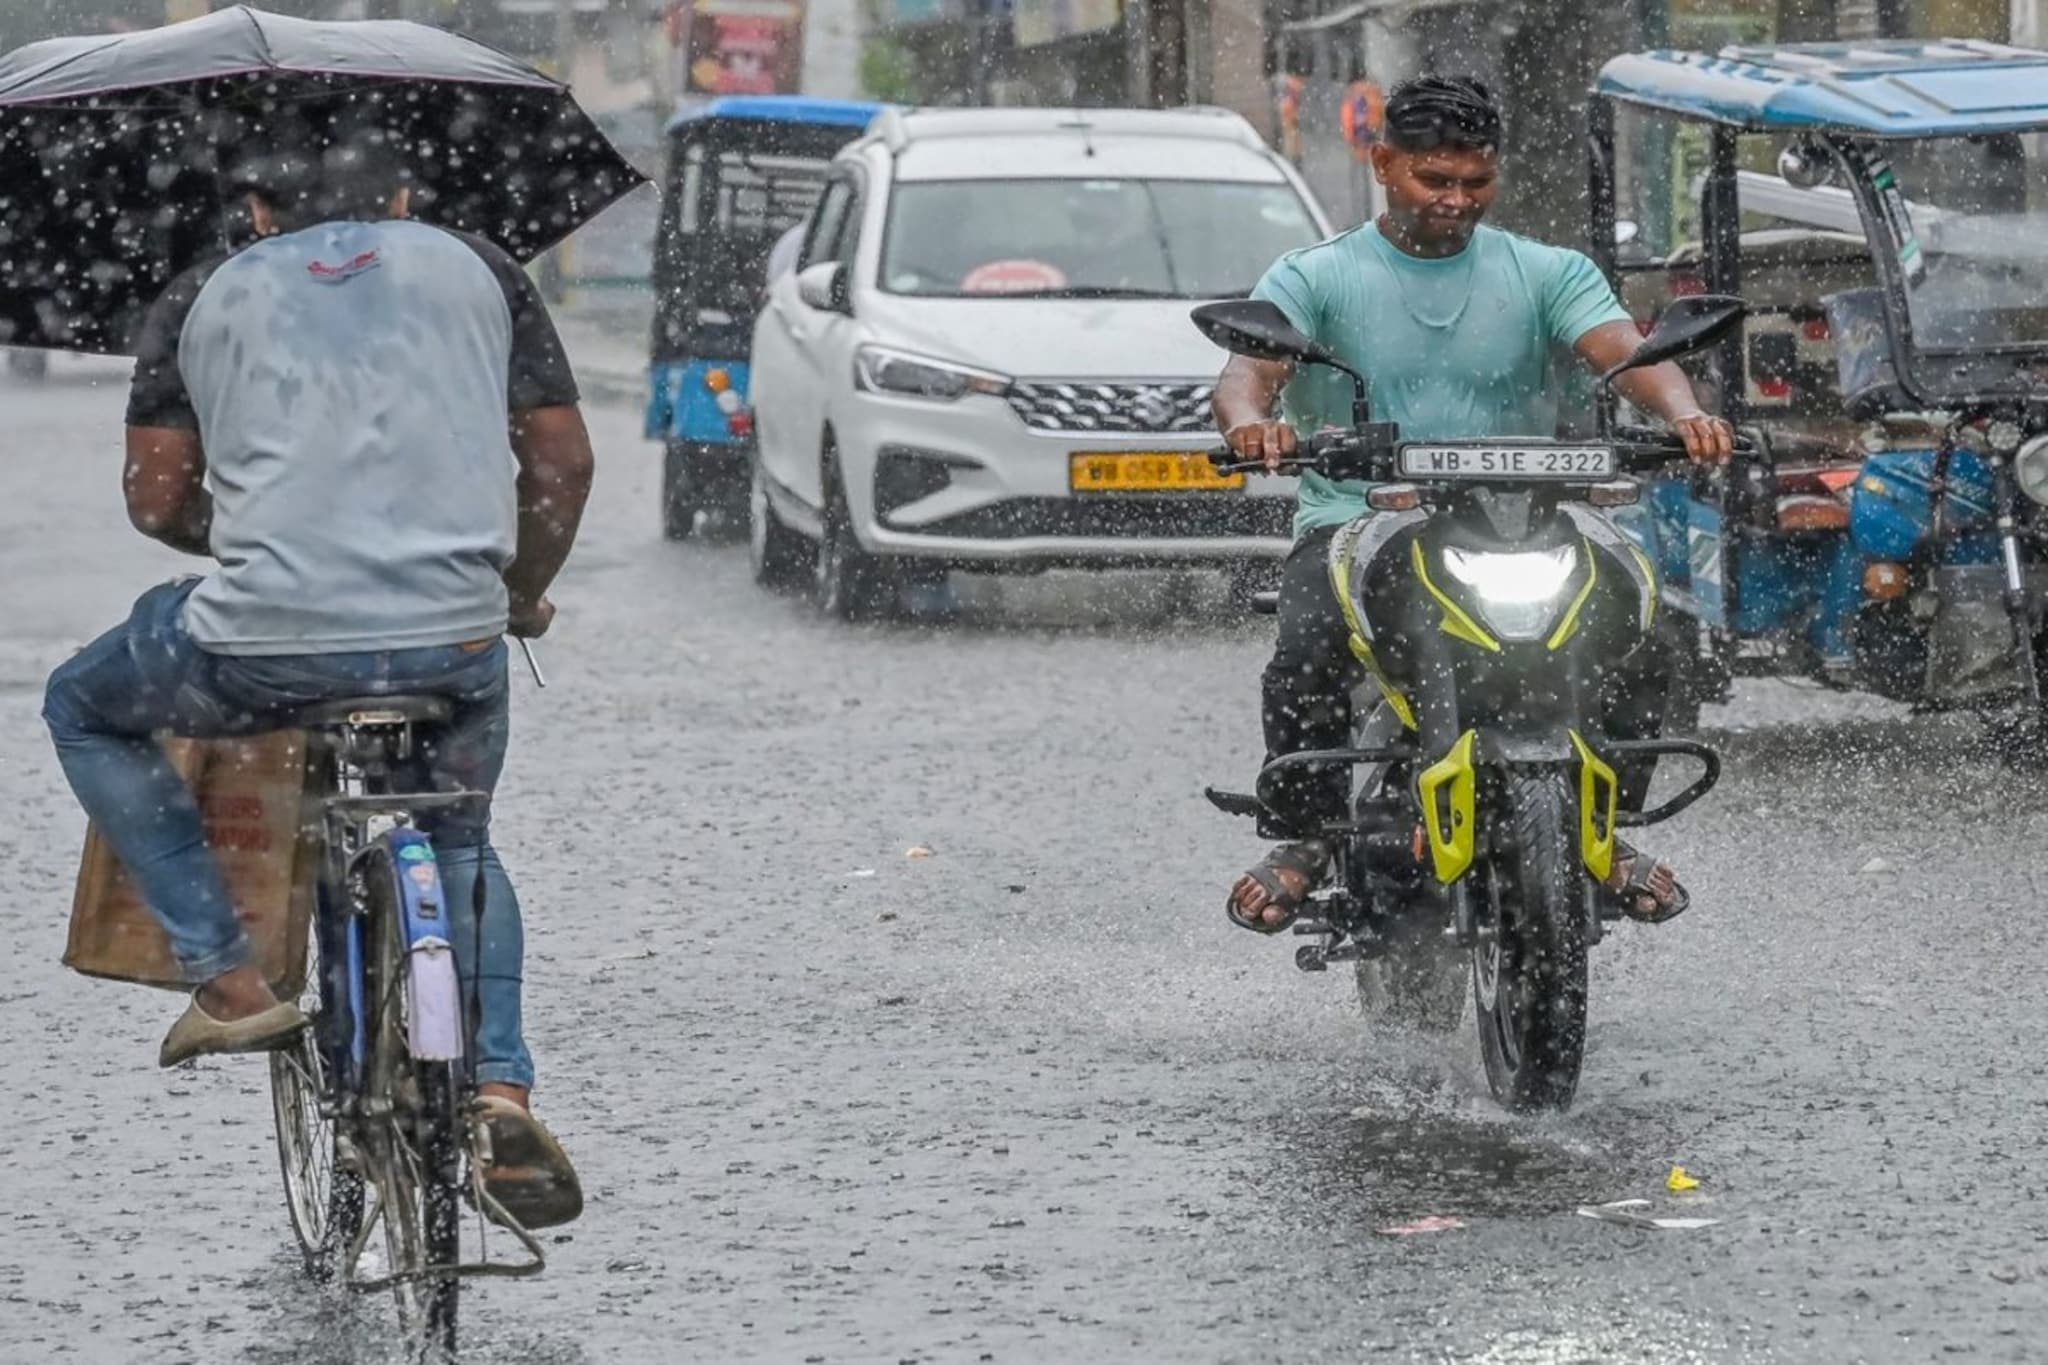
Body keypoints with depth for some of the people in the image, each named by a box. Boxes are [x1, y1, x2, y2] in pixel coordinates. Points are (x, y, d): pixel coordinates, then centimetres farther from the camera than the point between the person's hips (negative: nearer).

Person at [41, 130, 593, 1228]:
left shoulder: (206, 298, 15)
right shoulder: (473, 269, 17)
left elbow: (157, 501, 9)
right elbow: (563, 463, 14)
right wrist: (522, 595, 31)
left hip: (265, 642, -2)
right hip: (454, 637, 2)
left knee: (84, 713, 27)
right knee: (459, 840, 32)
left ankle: (226, 980, 16)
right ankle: (498, 1088, 12)